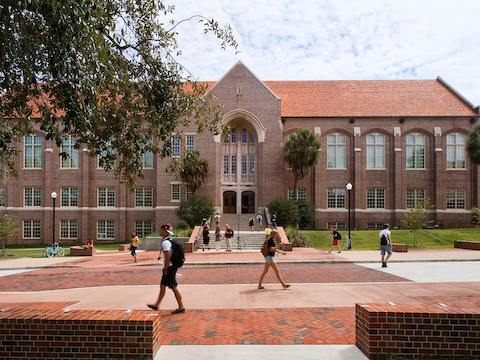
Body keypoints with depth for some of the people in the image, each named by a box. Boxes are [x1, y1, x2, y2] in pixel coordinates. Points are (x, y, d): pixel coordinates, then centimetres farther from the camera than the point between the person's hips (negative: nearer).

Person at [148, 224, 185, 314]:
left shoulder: (165, 242, -18)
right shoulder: (170, 240, 12)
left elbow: (167, 258, -23)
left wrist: (166, 270, -17)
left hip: (169, 267, -10)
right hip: (171, 266, 10)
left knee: (174, 288, -2)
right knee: (162, 286, 18)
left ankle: (181, 307, 5)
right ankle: (156, 305, 30)